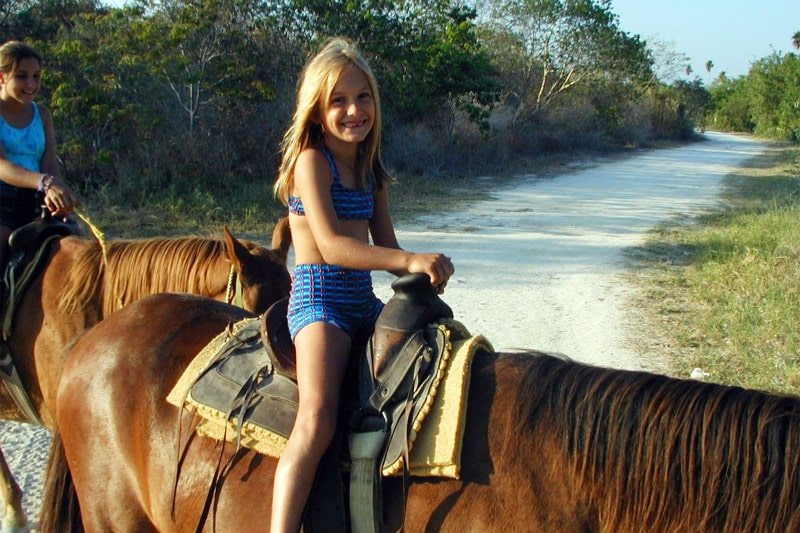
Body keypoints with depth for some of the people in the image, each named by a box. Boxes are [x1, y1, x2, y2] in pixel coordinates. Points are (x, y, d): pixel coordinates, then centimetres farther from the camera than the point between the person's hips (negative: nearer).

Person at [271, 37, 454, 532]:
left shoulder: (370, 170, 16)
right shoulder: (312, 160, -8)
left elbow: (386, 245, 14)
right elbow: (330, 244, -19)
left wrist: (423, 271, -7)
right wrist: (410, 260, -25)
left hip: (364, 300, 8)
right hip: (319, 297, -8)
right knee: (318, 419, -27)